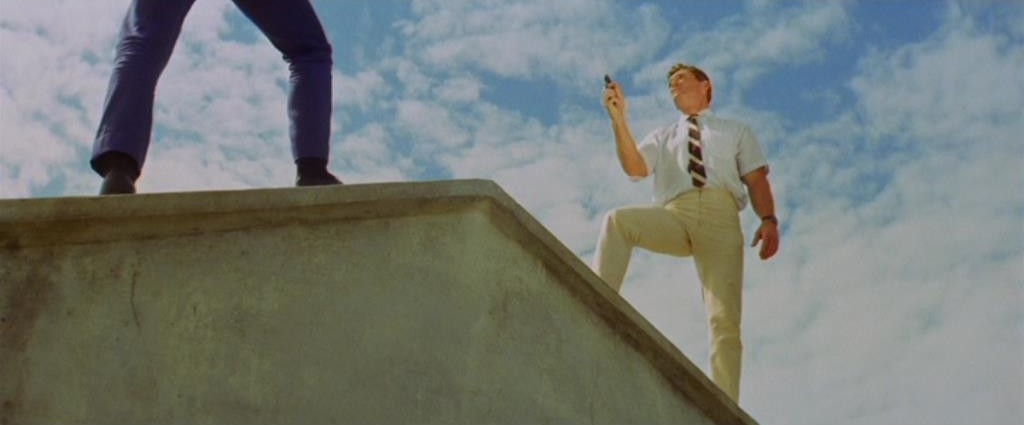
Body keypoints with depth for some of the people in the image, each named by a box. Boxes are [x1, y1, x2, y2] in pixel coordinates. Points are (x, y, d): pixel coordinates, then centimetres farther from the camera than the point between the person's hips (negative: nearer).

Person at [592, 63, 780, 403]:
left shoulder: (736, 131, 28)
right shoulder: (662, 137, 32)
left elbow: (756, 178, 13)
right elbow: (635, 168, 10)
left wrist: (768, 219, -6)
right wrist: (618, 120, -2)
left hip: (720, 216, -1)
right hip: (674, 215, 2)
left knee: (725, 319, -15)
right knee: (618, 220, -30)